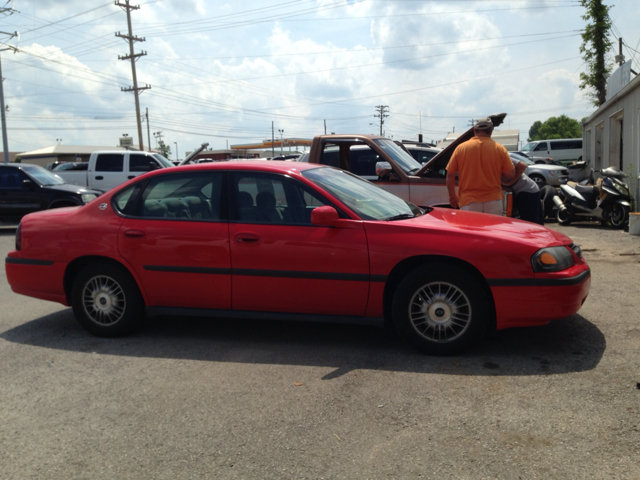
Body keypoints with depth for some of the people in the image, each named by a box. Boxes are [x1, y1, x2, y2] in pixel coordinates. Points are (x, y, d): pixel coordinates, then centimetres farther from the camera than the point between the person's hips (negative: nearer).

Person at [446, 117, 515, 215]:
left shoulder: (461, 148, 0)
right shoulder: (499, 149, 0)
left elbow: (450, 175, 1)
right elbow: (510, 174, -1)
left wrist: (452, 196, 13)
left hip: (469, 201, -1)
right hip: (493, 200, 1)